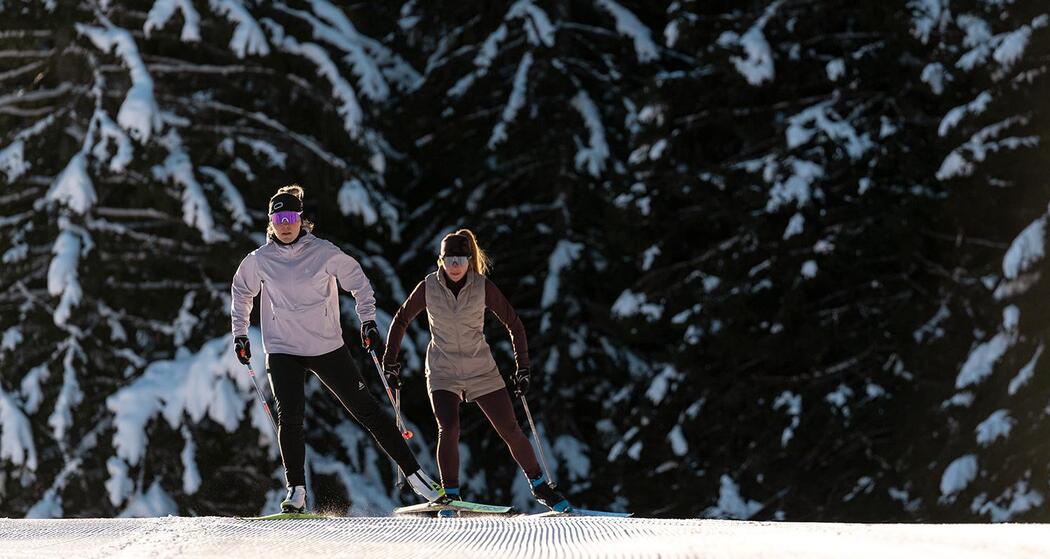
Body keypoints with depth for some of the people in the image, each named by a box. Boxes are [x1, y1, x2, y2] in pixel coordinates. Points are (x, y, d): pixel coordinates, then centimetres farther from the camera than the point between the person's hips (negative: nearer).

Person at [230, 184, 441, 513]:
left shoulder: (324, 253, -5)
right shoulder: (260, 260, -1)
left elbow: (358, 282, 7)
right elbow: (242, 292, 18)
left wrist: (368, 320, -2)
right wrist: (240, 334, 14)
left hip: (327, 347, 0)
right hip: (282, 351, 1)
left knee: (366, 410, 1)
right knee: (290, 418, -15)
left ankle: (413, 473, 6)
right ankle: (296, 491, -6)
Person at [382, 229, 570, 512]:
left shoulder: (483, 287, -9)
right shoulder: (428, 287, -7)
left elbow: (513, 324, -2)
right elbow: (401, 320, 7)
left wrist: (522, 368, -5)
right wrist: (390, 361, 5)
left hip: (481, 370, 1)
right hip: (443, 371, 0)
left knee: (510, 430, -1)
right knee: (448, 430, -21)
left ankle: (540, 487, 15)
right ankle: (451, 496, -10)